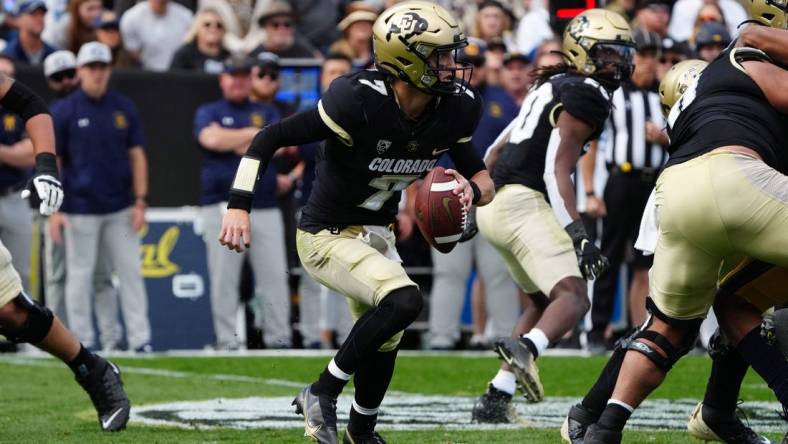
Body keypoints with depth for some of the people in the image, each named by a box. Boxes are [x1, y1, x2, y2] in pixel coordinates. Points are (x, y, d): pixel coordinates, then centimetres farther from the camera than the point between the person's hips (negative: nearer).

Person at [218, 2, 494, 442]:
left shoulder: (452, 110, -8)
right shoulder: (359, 103, -29)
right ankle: (322, 394, -10)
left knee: (384, 343, 17)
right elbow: (271, 138, -22)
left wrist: (471, 189, -19)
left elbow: (484, 180, 5)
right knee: (404, 302, -27)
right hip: (328, 237, -8)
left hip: (376, 237, 8)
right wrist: (239, 206, -29)